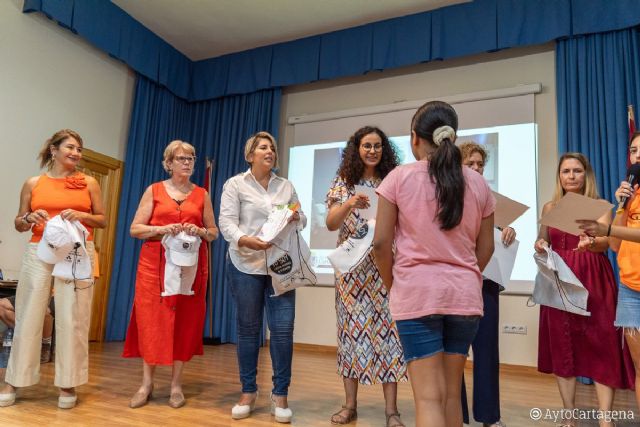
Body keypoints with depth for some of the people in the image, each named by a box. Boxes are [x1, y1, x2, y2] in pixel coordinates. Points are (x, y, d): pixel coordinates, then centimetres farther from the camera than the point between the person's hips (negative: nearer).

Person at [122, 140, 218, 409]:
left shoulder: (202, 195, 11)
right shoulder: (154, 190, 7)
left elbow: (214, 233, 13)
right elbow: (135, 229, 2)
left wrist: (199, 231, -8)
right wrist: (163, 229, -15)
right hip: (155, 263, -1)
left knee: (185, 321, 2)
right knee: (152, 319, -1)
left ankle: (176, 385, 13)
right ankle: (146, 383, 13)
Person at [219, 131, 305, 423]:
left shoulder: (286, 186, 14)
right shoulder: (235, 184, 3)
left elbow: (302, 220, 16)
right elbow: (226, 221, -8)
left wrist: (296, 217, -7)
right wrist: (244, 240, -26)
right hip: (246, 264, -2)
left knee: (283, 328, -3)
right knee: (248, 328, 7)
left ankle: (280, 394, 11)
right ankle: (248, 392, 20)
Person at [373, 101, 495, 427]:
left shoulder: (399, 177, -5)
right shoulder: (477, 183, 6)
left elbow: (381, 243, -7)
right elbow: (485, 248, 9)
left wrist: (393, 285, 8)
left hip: (416, 292, -4)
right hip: (465, 295, 4)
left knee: (429, 396, 1)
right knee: (451, 392, 16)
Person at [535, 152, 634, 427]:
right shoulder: (550, 207, 11)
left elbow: (605, 243, -10)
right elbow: (542, 242, 17)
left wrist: (591, 243, -32)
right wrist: (539, 245, -7)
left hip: (594, 281, -2)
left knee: (601, 346, -5)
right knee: (562, 347, 3)